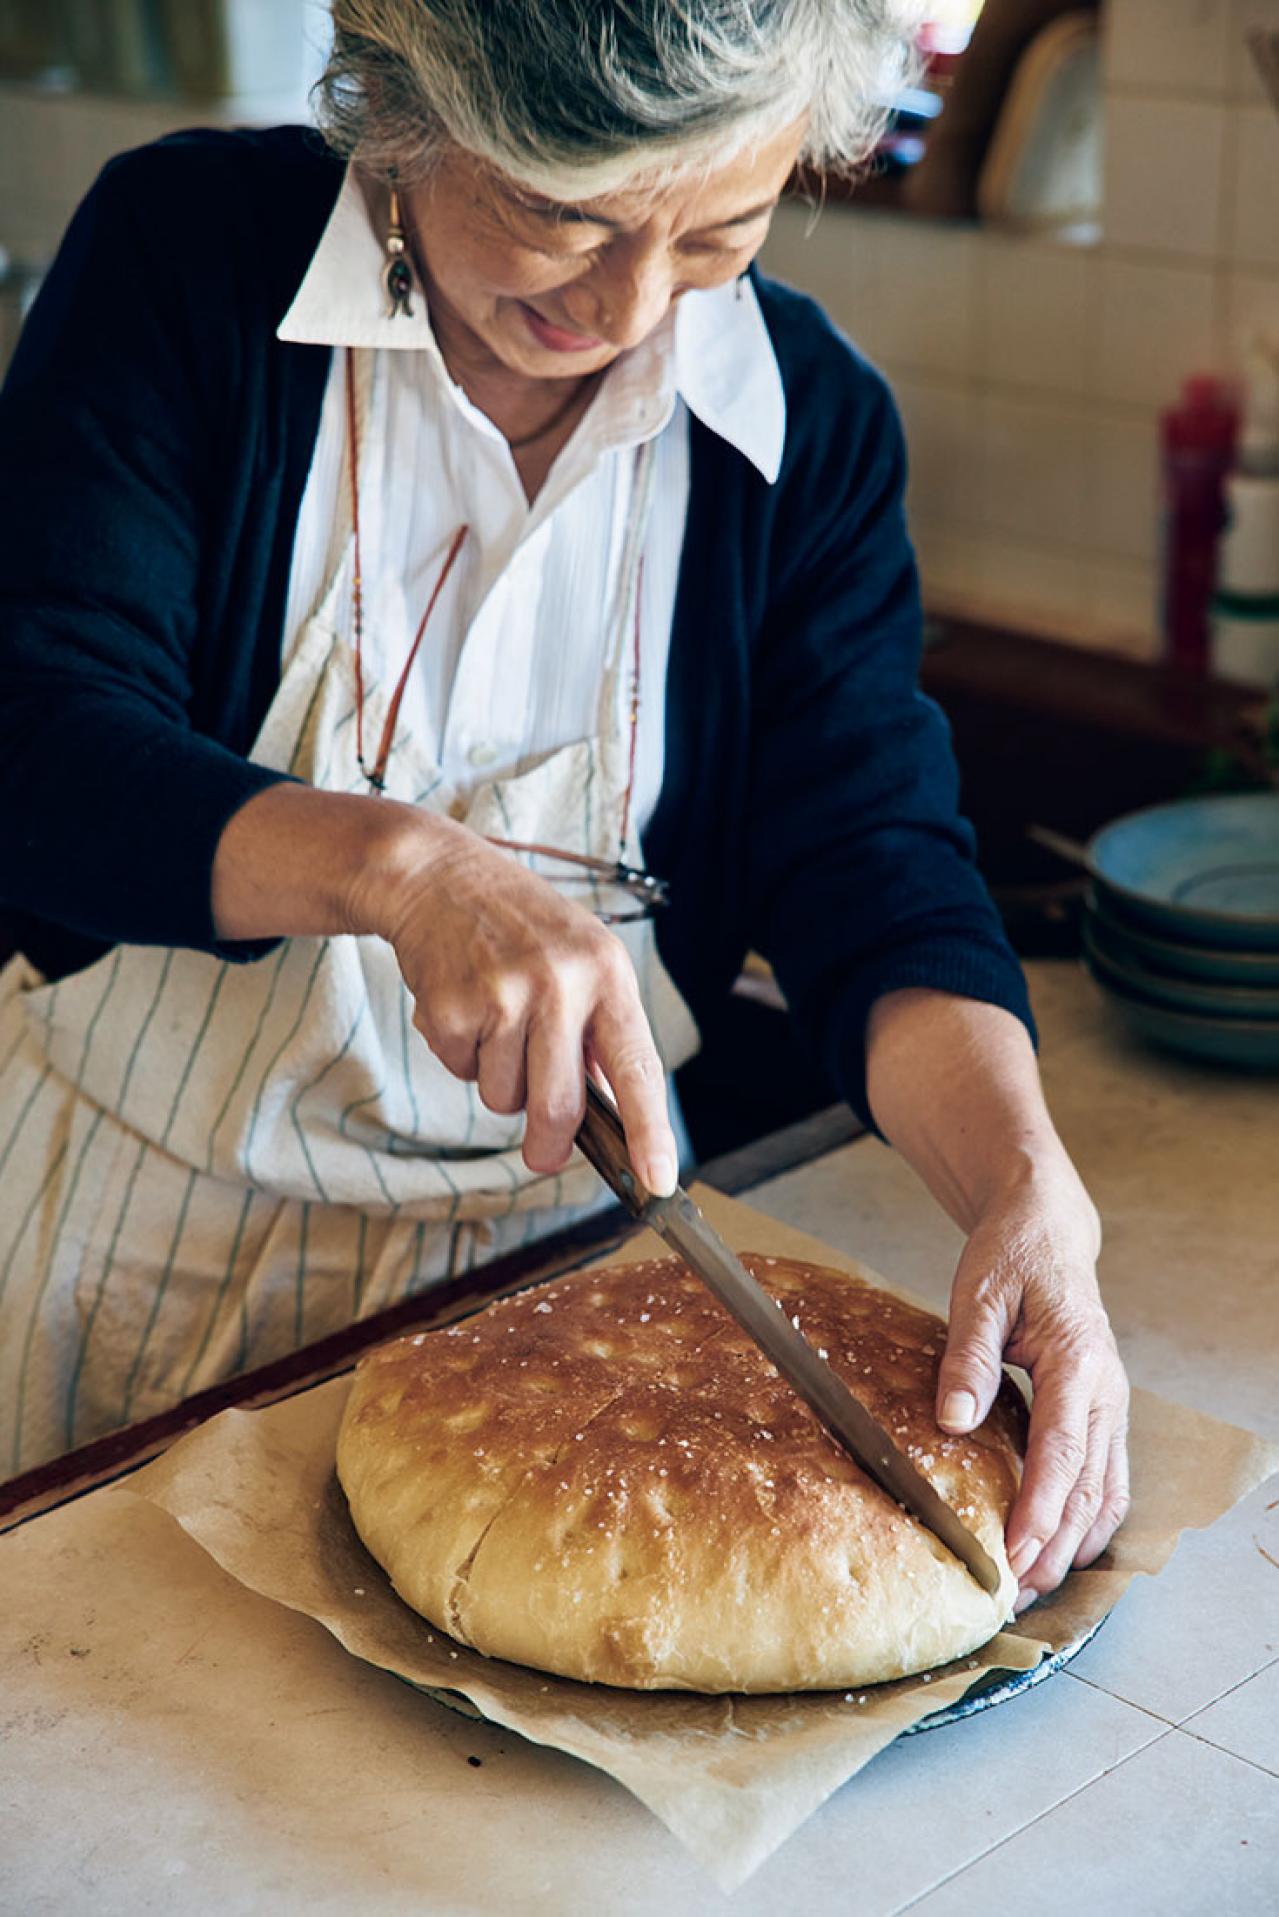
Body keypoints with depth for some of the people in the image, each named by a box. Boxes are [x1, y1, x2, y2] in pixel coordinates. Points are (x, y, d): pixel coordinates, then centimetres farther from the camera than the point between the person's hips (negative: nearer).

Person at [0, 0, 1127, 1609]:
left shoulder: (811, 420, -7)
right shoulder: (187, 254, -15)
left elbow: (871, 870, -12)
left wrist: (1029, 1190, -31)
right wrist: (397, 861, -41)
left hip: (546, 1239, 2)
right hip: (140, 1218, -1)